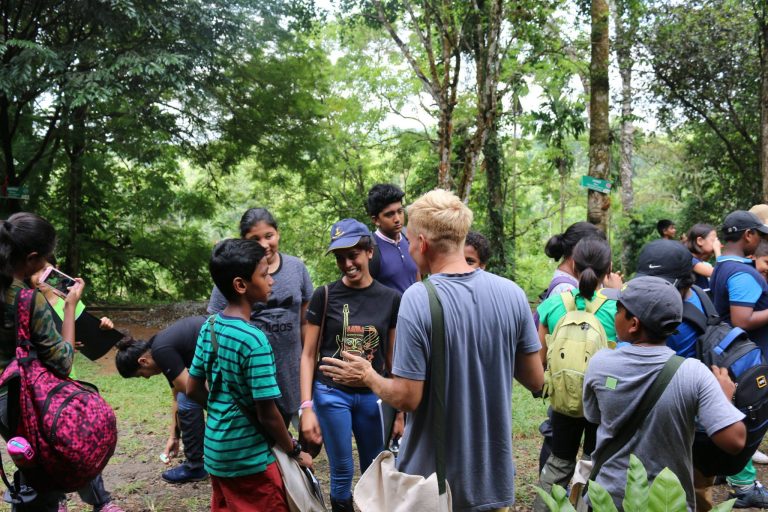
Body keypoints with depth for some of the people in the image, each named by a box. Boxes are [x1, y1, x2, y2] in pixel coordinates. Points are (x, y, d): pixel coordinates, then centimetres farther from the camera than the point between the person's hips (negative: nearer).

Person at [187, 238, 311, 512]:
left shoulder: (209, 328, -2)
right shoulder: (254, 340, -24)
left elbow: (193, 389, 8)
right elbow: (267, 415, -20)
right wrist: (295, 451, -6)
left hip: (216, 453, 7)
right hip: (249, 459, -7)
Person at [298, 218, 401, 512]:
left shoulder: (390, 299, 0)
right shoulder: (325, 296, -5)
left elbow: (393, 358, 6)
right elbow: (308, 355, -2)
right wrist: (306, 407, -9)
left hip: (373, 396, 2)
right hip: (332, 394, -2)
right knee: (342, 473, 3)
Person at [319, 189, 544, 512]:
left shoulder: (417, 300, -19)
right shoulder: (512, 294, -7)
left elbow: (406, 398, -17)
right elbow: (536, 381, 0)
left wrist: (367, 377, 2)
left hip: (432, 480, -3)